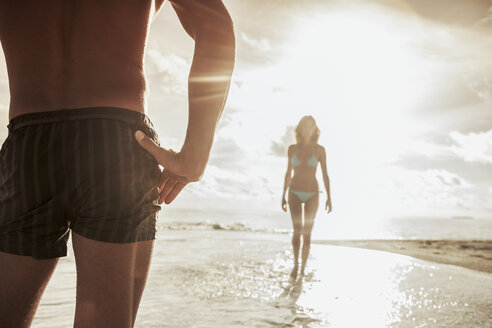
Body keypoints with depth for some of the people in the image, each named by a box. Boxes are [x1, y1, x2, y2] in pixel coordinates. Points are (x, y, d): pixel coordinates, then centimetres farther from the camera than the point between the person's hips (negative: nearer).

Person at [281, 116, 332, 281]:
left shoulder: (320, 150, -2)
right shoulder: (292, 148, 2)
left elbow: (325, 175, 0)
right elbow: (288, 173, 7)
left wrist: (329, 197, -3)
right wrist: (283, 196, 6)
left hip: (312, 194, -1)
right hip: (295, 194, 1)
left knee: (307, 233, 0)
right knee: (297, 231, -11)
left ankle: (303, 268, 15)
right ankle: (296, 263, 8)